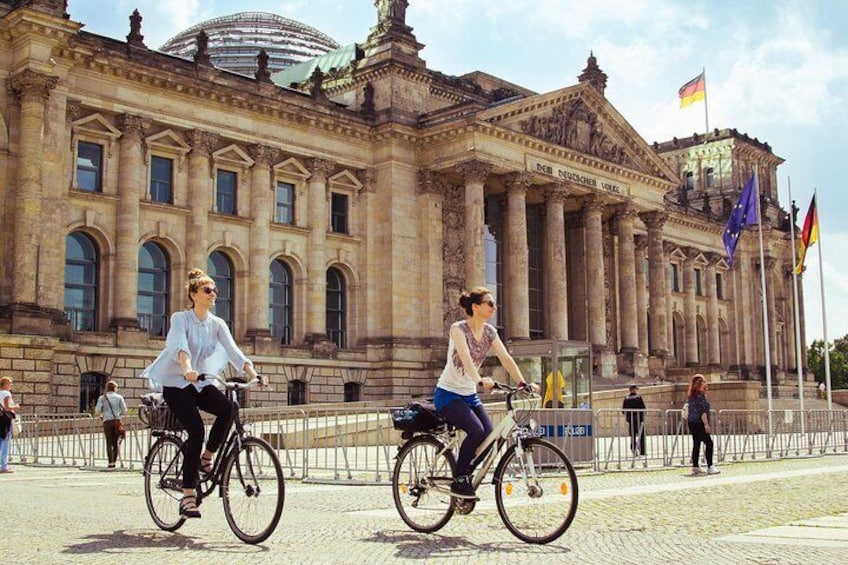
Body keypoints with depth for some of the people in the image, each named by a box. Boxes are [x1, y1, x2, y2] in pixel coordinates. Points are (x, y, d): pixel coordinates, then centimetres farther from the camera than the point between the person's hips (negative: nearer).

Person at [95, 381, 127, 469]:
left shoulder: (102, 398, 7)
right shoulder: (119, 397, 6)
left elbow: (97, 410, -2)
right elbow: (124, 410, 2)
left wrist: (101, 415, 18)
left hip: (107, 421, -1)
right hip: (117, 421, 1)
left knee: (109, 443, -2)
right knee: (115, 443, 8)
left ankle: (111, 463, -11)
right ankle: (114, 462, 7)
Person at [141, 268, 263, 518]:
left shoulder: (217, 324, 2)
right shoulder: (180, 318, -11)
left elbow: (233, 351, -12)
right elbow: (179, 345, -32)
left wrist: (253, 373, -29)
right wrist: (187, 368, -52)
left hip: (200, 382, 5)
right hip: (176, 382, -5)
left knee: (227, 408, -26)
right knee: (196, 430, -22)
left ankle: (206, 459, -4)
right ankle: (188, 497, -15)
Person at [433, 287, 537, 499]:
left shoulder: (489, 332, 2)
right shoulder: (458, 329, -17)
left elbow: (506, 358, -5)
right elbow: (465, 358, -33)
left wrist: (523, 383, -19)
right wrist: (480, 381, -50)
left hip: (469, 395, 7)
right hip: (448, 394, -7)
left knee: (490, 434, -14)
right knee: (476, 431, -27)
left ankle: (466, 478, 7)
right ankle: (459, 482, -11)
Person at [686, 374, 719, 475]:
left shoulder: (691, 395, 15)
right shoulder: (700, 394, -11)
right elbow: (702, 411, -18)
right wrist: (706, 424, -20)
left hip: (692, 422, 9)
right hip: (699, 422, -9)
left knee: (696, 444, 9)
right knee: (708, 443, -7)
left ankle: (695, 467, 8)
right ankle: (710, 466, -10)